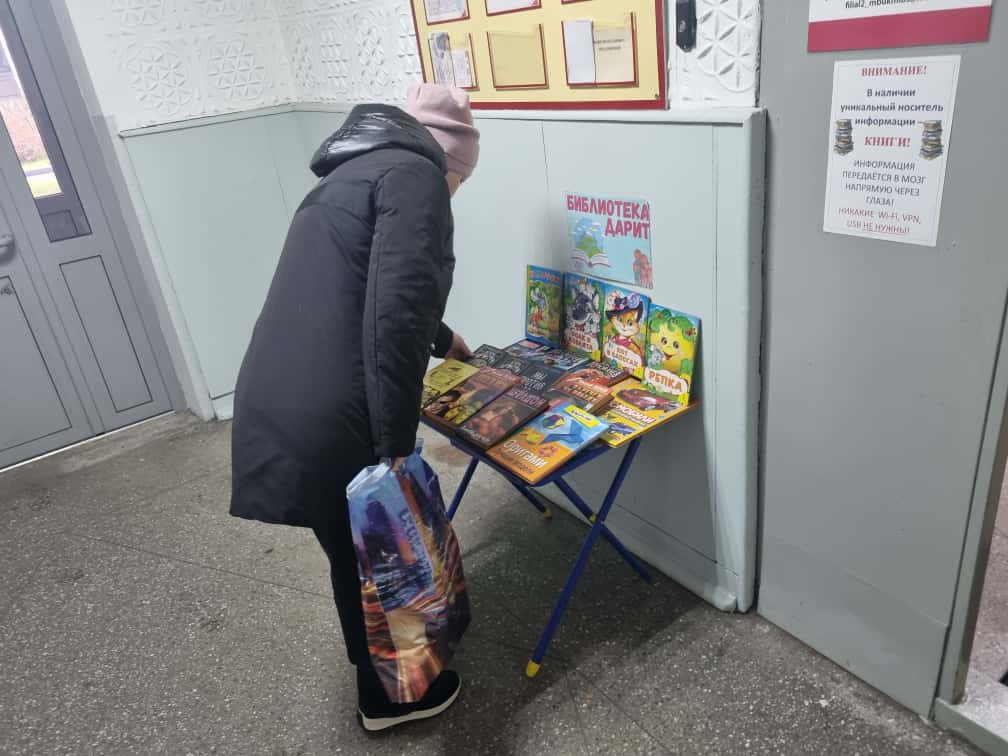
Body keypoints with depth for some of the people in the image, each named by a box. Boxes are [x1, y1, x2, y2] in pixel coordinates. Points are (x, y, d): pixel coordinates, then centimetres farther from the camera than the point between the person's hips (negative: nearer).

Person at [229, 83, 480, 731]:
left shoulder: (354, 172, 22)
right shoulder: (414, 175, -8)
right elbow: (394, 315, -23)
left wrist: (444, 341, 52)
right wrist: (398, 447, -20)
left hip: (273, 409, 9)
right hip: (332, 426, -9)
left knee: (354, 556, 28)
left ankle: (377, 681, 52)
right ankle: (394, 695, 42)